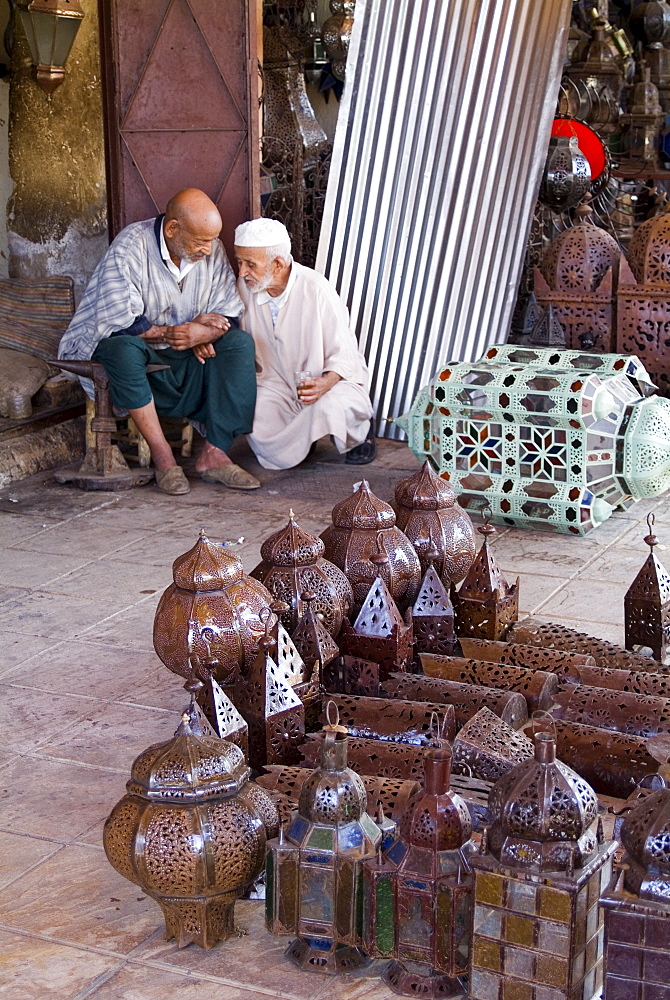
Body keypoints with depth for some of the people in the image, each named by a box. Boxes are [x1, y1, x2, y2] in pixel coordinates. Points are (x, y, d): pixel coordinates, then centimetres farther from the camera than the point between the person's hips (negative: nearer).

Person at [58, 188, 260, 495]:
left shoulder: (211, 251, 0)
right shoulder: (130, 247, -17)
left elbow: (229, 316, -2)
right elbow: (117, 322, -25)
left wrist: (203, 333, -24)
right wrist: (172, 333, -23)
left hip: (185, 366, 5)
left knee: (240, 342, -18)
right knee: (123, 347, -38)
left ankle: (214, 453, -24)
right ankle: (162, 457, -31)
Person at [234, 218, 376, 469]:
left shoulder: (317, 290, -19)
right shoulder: (244, 288, -5)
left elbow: (344, 357, -15)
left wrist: (325, 383, -36)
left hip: (332, 381, -3)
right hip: (276, 385, 3)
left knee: (329, 408, -39)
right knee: (278, 457, -24)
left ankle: (360, 431, -1)